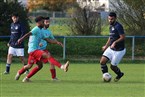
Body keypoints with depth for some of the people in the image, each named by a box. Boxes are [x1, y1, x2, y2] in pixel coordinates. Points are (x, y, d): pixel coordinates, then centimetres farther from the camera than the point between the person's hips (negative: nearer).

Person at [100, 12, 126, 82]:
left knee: (112, 66, 0)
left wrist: (115, 42, -30)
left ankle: (120, 74, 32)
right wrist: (106, 46, 24)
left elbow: (123, 37, -22)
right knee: (102, 61, -8)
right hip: (111, 49, 8)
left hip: (119, 50, -8)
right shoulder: (111, 26, 10)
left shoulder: (118, 26, -18)